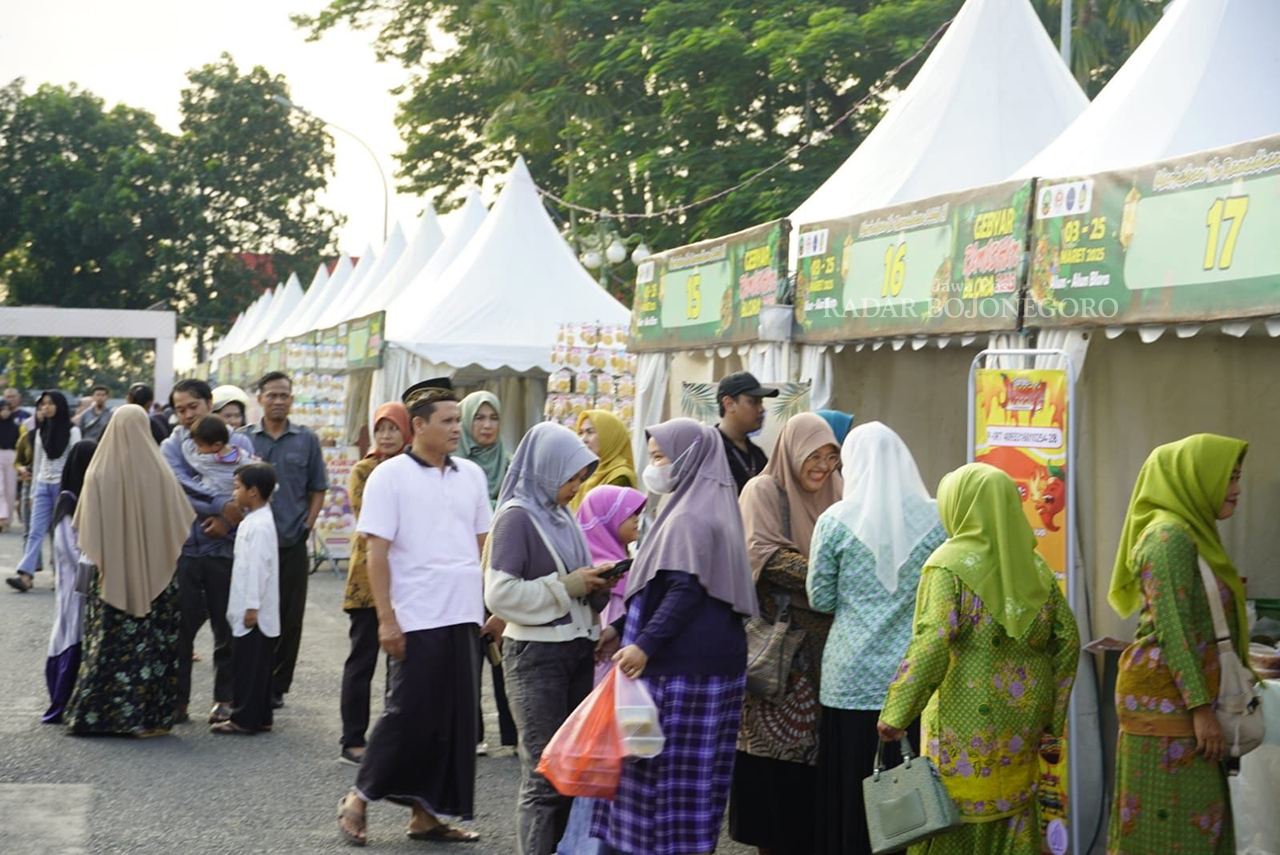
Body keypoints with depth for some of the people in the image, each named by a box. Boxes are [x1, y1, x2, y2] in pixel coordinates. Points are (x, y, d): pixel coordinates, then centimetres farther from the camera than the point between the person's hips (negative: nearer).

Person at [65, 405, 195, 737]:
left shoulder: (98, 473, -8)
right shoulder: (159, 473, -10)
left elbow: (86, 529, -5)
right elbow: (180, 524, -4)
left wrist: (99, 558, 7)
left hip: (110, 574, 1)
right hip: (155, 576, -1)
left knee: (108, 643, 10)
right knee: (152, 644, 7)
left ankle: (94, 714, 14)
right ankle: (148, 715, 8)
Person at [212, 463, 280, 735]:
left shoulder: (259, 526, -17)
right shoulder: (251, 521, 15)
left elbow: (258, 567, -21)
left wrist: (252, 607, -22)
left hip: (253, 612, -10)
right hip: (248, 609, 10)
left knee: (248, 665, -5)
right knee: (255, 665, 13)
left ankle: (245, 718, -1)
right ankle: (259, 717, 19)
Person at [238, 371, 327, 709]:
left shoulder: (306, 440, 6)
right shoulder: (243, 438, 5)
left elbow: (317, 490, 9)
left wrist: (307, 527, -2)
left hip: (292, 544, 1)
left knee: (289, 619, 3)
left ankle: (277, 686, 13)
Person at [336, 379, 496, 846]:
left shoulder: (471, 475, 10)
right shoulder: (390, 476, -5)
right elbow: (377, 553, -8)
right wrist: (386, 619, -13)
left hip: (465, 617, 6)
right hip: (416, 620, -5)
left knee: (454, 719, 8)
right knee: (409, 714, -2)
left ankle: (426, 813, 18)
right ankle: (359, 797, 16)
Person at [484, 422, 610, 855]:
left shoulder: (561, 515, 12)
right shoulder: (518, 516, -10)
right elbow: (500, 593, -16)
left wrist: (594, 583, -1)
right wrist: (566, 586, -14)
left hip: (576, 650, 7)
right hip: (536, 656, -7)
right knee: (544, 775, -5)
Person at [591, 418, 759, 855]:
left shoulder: (689, 518, -14)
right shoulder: (704, 507, 18)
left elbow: (685, 591, -24)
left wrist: (646, 643, -32)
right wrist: (623, 628, 23)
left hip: (683, 668, -10)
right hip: (712, 663, 10)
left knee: (666, 767, -6)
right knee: (694, 771, 11)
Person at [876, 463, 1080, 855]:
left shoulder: (950, 565, -8)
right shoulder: (1035, 568, 6)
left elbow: (932, 643, -18)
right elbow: (1068, 638, 6)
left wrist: (896, 713, -15)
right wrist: (1051, 716, 13)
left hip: (965, 722, -5)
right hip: (1022, 721, 5)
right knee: (1014, 814, 13)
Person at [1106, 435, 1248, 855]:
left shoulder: (1191, 535, 15)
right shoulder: (1169, 538, -14)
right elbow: (1171, 629, -19)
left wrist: (1207, 703, 19)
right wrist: (1201, 708, -21)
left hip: (1180, 698, 10)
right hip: (1168, 699, -10)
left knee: (1196, 821, 12)